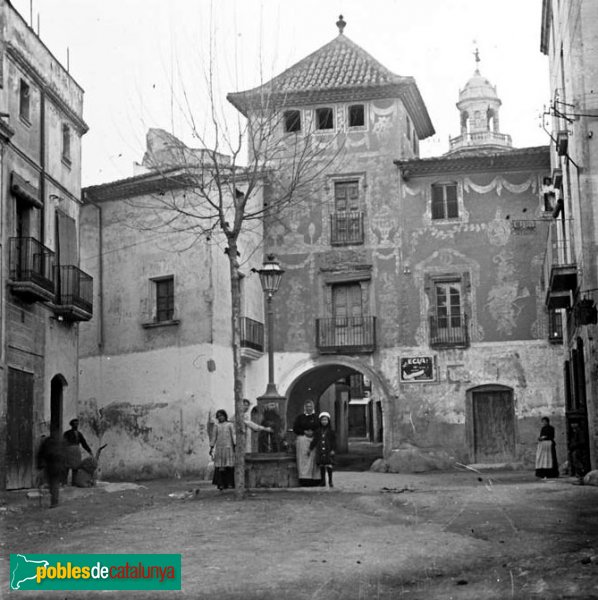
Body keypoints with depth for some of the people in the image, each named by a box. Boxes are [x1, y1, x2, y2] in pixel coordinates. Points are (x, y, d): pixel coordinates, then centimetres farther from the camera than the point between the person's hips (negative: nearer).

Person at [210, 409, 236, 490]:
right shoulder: (216, 426, 10)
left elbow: (233, 436, 1)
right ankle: (221, 484, -6)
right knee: (220, 467, -5)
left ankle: (230, 483, 0)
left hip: (228, 447, -1)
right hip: (219, 447, 1)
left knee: (229, 466, -4)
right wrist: (211, 448, 5)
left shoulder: (230, 425, 5)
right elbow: (214, 437, 10)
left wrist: (235, 446, -7)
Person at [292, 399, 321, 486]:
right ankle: (304, 479, -9)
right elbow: (295, 428, 5)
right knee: (303, 459, -7)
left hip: (314, 439, 1)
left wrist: (313, 432, -9)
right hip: (302, 439, -1)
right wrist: (304, 432, -8)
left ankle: (315, 480, -1)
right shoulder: (300, 417, 11)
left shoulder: (316, 417, 13)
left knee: (314, 459, -3)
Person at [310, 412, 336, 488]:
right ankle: (323, 481, 14)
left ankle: (330, 481, 3)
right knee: (321, 466, 5)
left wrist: (333, 450, -8)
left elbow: (334, 441, 0)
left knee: (329, 466, -7)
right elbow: (314, 440, 13)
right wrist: (310, 448, 11)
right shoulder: (318, 431, 8)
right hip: (320, 451, 3)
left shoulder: (331, 431, 0)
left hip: (328, 452, -3)